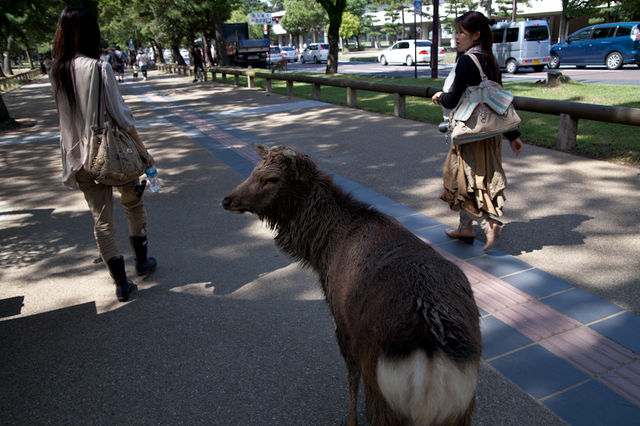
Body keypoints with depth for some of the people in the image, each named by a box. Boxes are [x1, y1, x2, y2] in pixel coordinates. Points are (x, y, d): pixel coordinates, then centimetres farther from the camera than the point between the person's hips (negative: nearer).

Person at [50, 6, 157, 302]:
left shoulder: (57, 71, 3)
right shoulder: (98, 68, -15)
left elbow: (65, 116, 9)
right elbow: (120, 115, -15)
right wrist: (143, 150, -8)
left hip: (80, 157, 5)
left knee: (101, 219, 9)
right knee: (133, 206, 19)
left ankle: (121, 283, 15)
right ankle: (141, 261, 33)